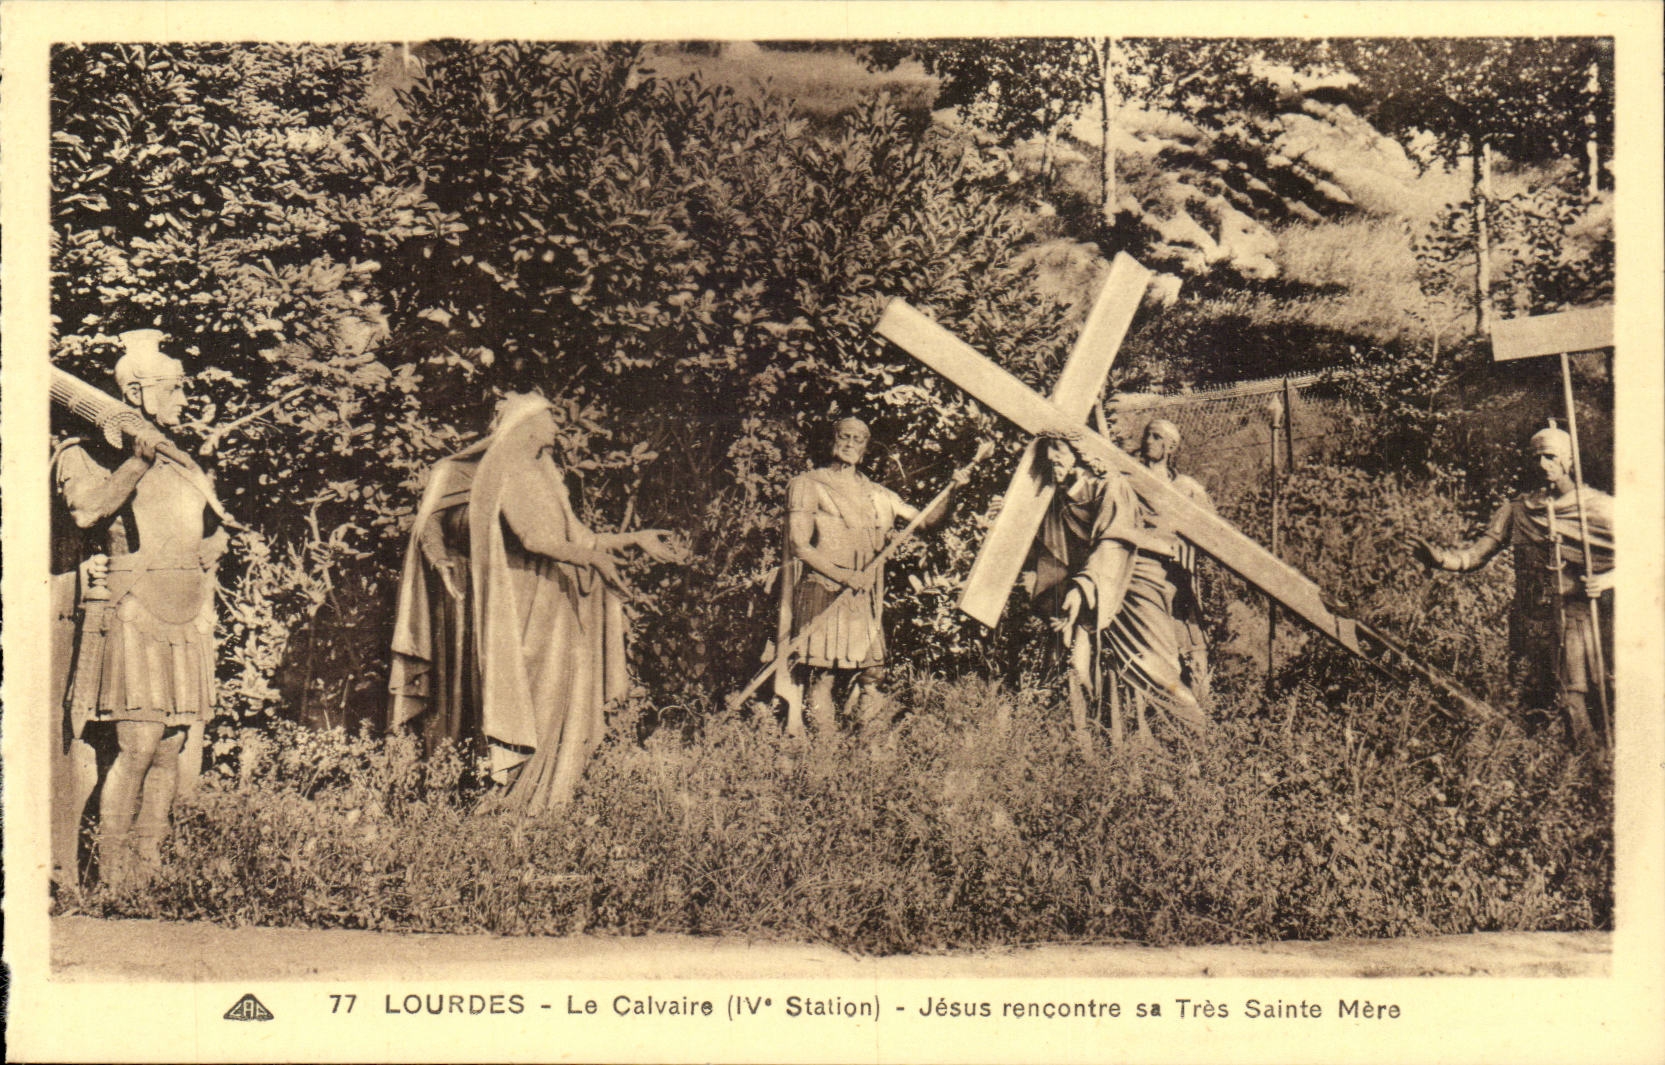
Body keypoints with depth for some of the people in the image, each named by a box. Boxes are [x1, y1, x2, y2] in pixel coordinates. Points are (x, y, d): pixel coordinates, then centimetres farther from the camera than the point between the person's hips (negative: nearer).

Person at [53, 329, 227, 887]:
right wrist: (137, 462, -22)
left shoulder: (182, 464, 21)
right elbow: (88, 511, -19)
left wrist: (204, 554, 1)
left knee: (171, 747, 4)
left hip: (185, 623, 6)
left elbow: (214, 535, 21)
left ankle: (148, 870, 11)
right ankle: (111, 877, -5)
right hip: (128, 615, -6)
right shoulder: (87, 456, 1)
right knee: (136, 745, -13)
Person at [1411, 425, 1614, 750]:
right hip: (1533, 622, 3)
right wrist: (1441, 559, -12)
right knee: (1538, 706, 5)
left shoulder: (1599, 506, 3)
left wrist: (1607, 580, -14)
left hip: (1580, 616, -3)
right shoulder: (1515, 511, 12)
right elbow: (1475, 555, 7)